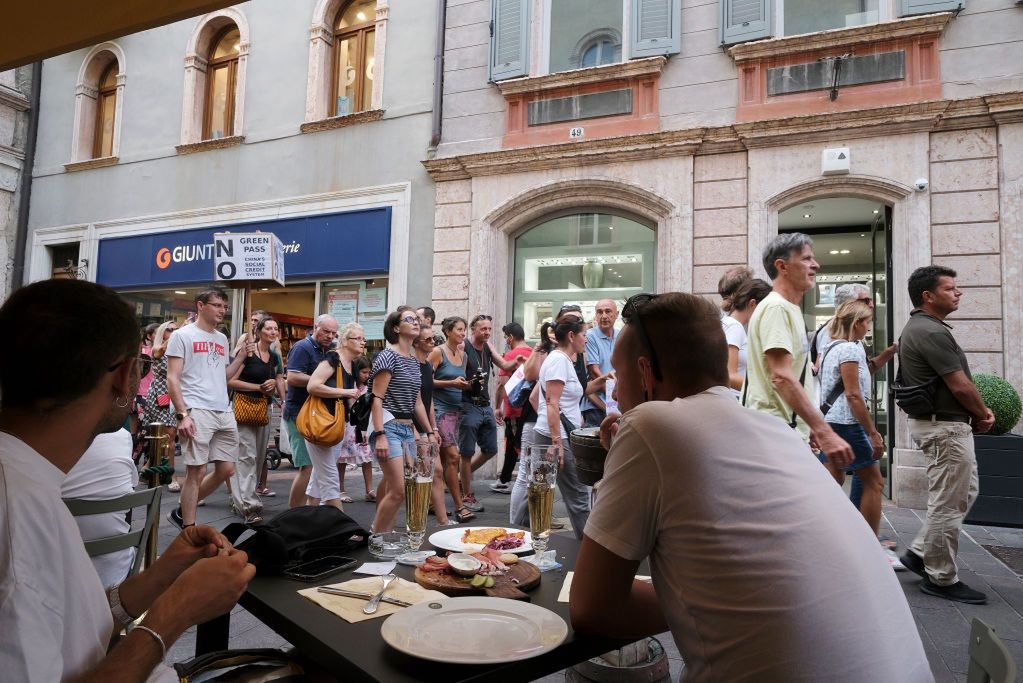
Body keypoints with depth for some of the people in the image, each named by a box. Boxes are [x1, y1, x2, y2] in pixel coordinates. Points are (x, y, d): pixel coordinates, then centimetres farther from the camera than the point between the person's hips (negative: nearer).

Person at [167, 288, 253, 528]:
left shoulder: (222, 339, 18)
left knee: (226, 469, 9)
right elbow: (172, 378, -8)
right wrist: (182, 414, -16)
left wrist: (243, 355, 9)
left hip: (224, 411, 7)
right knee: (196, 471, -3)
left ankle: (182, 511, 26)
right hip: (196, 411, -7)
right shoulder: (182, 335, -2)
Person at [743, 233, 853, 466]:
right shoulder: (776, 308, -14)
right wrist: (823, 431, -27)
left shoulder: (790, 309, 18)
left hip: (793, 432, 11)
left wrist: (809, 427, 27)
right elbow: (781, 377, -24)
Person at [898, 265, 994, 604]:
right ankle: (941, 579, 13)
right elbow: (960, 386, -18)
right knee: (948, 505, 0)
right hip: (945, 426, -11)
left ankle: (920, 552, 25)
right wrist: (983, 414, 0)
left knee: (965, 493, 20)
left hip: (943, 423, 11)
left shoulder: (920, 327, 13)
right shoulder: (931, 332, -21)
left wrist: (977, 411, 6)